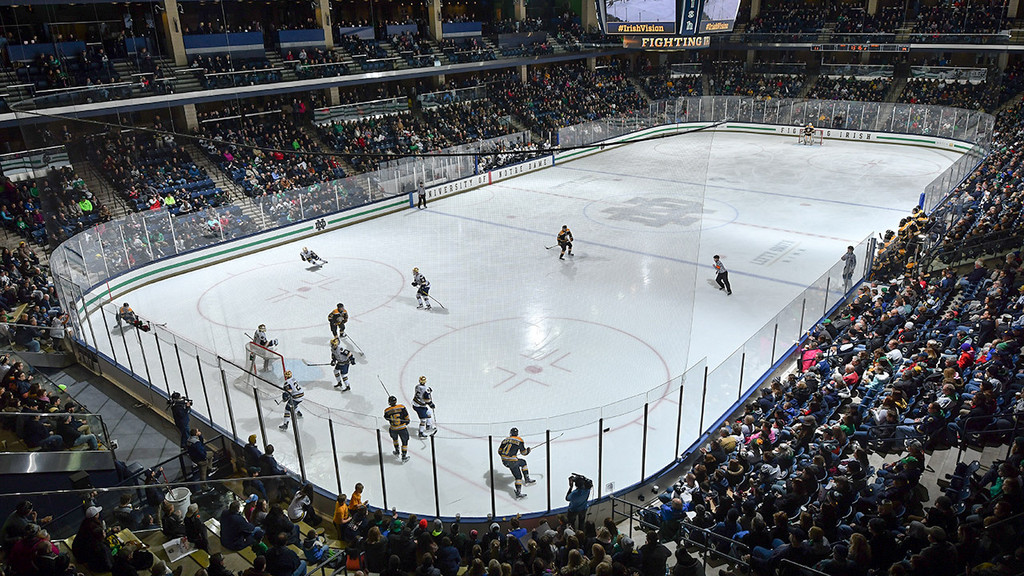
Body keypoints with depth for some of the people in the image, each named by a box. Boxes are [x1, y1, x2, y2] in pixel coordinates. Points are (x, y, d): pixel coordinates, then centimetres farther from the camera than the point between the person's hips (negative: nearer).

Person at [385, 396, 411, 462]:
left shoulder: (387, 411, -12)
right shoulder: (401, 407, -12)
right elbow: (406, 417, -1)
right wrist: (407, 422, 18)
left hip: (393, 429, 2)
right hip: (402, 428, -1)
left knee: (394, 438, 33)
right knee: (405, 441, 15)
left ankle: (397, 451, 44)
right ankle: (404, 456, 18)